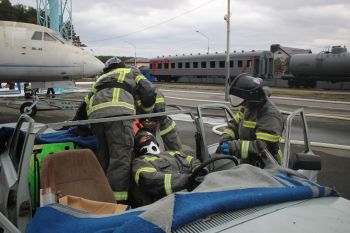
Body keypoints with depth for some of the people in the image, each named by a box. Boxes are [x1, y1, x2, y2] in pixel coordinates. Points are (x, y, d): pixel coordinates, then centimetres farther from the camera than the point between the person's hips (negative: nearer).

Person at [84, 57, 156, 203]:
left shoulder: (100, 79, 42)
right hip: (118, 111, -5)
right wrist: (146, 114, 32)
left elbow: (87, 102, 30)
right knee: (121, 157, -12)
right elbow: (149, 93, 18)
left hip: (94, 114, 5)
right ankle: (116, 201, -22)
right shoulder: (131, 73, 31)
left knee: (104, 155, 15)